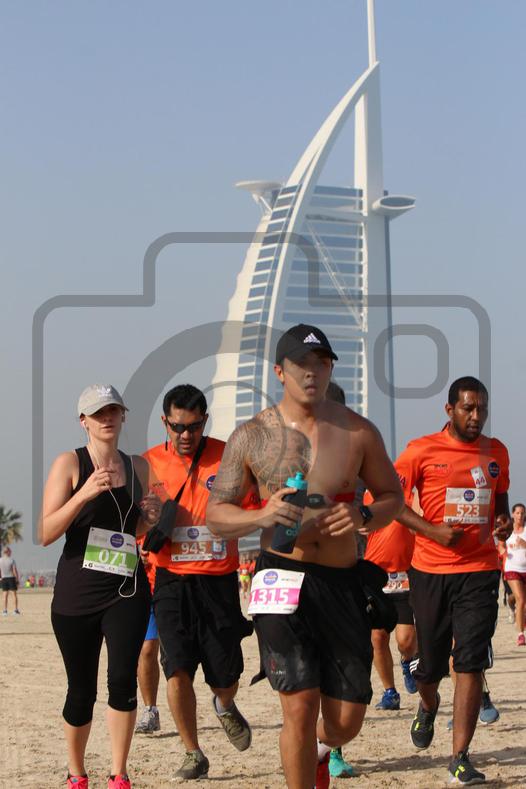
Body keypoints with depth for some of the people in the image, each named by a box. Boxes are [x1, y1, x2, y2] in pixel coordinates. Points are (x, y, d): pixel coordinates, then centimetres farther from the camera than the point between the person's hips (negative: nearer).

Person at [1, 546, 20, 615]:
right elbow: (15, 571, -13)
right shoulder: (11, 560, -10)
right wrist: (17, 580, -6)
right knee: (15, 594, 6)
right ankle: (16, 610, 5)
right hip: (11, 578, -3)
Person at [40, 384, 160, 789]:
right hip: (77, 592, -2)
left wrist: (152, 517, 1)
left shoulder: (138, 467, 10)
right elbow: (46, 534, -10)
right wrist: (85, 494, -22)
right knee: (82, 691, 5)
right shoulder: (70, 463, -3)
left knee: (123, 679, -12)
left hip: (127, 591, 2)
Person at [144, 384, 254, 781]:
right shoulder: (149, 463, 2)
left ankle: (225, 707, 43)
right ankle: (193, 754, 6)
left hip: (219, 581, 0)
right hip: (172, 581, 0)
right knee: (177, 669, -11)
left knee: (225, 675, 6)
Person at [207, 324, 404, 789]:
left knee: (347, 720, 5)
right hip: (283, 576, -2)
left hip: (342, 581, 2)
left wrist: (363, 518, -9)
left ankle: (319, 750, 41)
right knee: (300, 706, -11)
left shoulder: (358, 432, 4)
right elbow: (216, 515, 4)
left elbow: (392, 495, 14)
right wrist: (262, 516, -18)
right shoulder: (251, 436, 1)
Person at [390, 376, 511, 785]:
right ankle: (428, 706, 46)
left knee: (471, 661, -9)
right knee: (431, 662, 9)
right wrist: (433, 530, -15)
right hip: (431, 571, -2)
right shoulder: (422, 451, -5)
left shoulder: (496, 452, 8)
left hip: (480, 571, 2)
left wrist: (504, 522, 1)